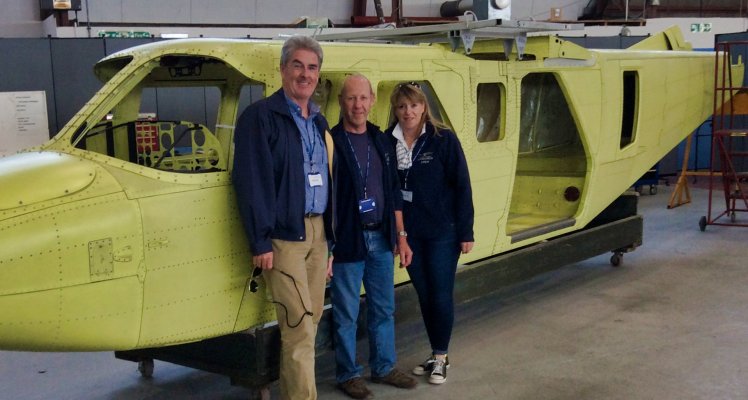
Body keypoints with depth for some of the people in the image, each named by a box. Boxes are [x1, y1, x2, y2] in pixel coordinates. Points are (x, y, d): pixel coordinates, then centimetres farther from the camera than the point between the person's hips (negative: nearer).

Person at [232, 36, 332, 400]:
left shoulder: (318, 121, 15)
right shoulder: (260, 116, -7)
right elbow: (250, 182, -12)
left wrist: (329, 232, 14)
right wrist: (260, 242, -16)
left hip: (316, 231, 7)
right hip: (284, 235, -7)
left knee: (309, 322, 11)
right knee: (299, 327, -8)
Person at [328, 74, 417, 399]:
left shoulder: (381, 140, 9)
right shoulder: (331, 142, -10)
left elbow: (394, 193, 14)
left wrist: (400, 237, 11)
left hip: (381, 239, 6)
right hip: (347, 241, -6)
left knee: (384, 308, 16)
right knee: (346, 314, 6)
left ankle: (384, 367, 31)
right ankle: (348, 374, 21)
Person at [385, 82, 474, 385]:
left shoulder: (443, 139, -9)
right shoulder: (388, 142, -1)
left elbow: (462, 186, -8)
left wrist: (466, 232, -10)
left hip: (442, 232, -3)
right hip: (409, 234, 3)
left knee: (441, 295, 3)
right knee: (424, 295, 12)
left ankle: (441, 358, 18)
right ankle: (435, 355, 26)